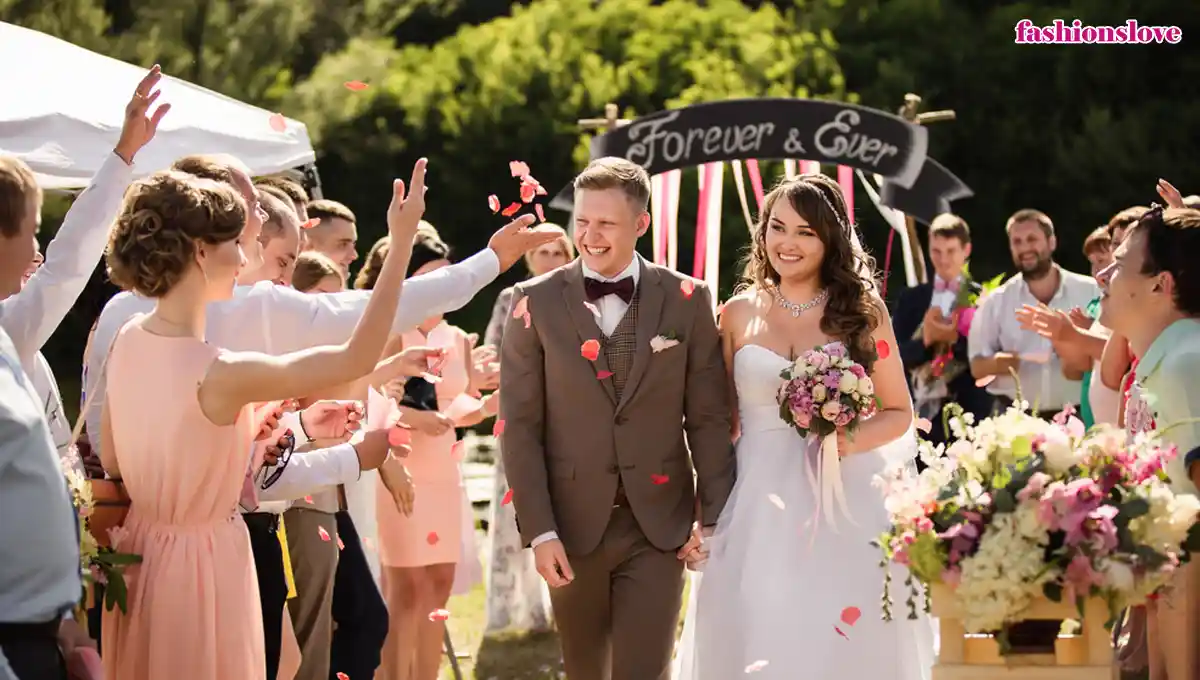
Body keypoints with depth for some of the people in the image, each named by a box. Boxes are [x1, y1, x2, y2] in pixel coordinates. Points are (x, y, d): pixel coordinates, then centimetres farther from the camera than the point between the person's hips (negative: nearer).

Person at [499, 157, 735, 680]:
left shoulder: (688, 301, 0)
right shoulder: (537, 302, -1)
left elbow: (708, 417, 2)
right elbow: (520, 424, -2)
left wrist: (715, 517, -3)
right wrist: (539, 530, -8)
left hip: (657, 528, -1)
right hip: (572, 528, 1)